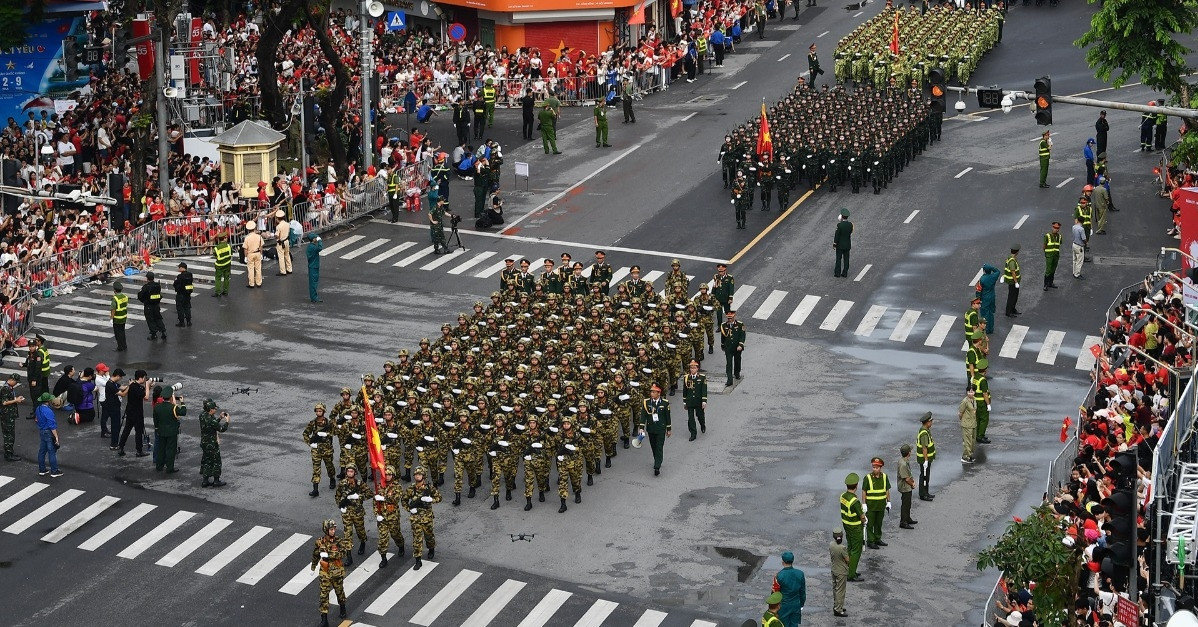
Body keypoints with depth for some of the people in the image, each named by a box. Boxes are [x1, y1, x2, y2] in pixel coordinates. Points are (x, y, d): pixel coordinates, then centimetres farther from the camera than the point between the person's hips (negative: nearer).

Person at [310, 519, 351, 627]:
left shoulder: (339, 541, -11)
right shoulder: (320, 542, -7)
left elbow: (342, 554, -25)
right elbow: (315, 555, 8)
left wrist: (328, 555, -33)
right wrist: (313, 567, 19)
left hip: (337, 571, 0)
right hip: (325, 572, 0)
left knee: (339, 591, 19)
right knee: (324, 595, -2)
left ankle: (343, 608, 47)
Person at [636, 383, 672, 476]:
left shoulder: (665, 403, -5)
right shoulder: (646, 402, -2)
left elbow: (667, 417, 2)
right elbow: (643, 415, -6)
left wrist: (669, 429, 6)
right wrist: (641, 427, -16)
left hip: (661, 429, -3)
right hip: (650, 429, 3)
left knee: (659, 448, -7)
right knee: (654, 447, 13)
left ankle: (657, 467, -13)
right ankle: (657, 462, 33)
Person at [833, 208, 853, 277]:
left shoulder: (839, 225, -21)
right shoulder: (850, 224, -7)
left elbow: (836, 235, -17)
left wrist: (834, 244, -6)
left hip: (840, 245, -4)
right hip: (847, 245, 4)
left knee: (838, 259, 6)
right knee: (846, 259, 10)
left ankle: (837, 273, 9)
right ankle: (845, 273, 14)